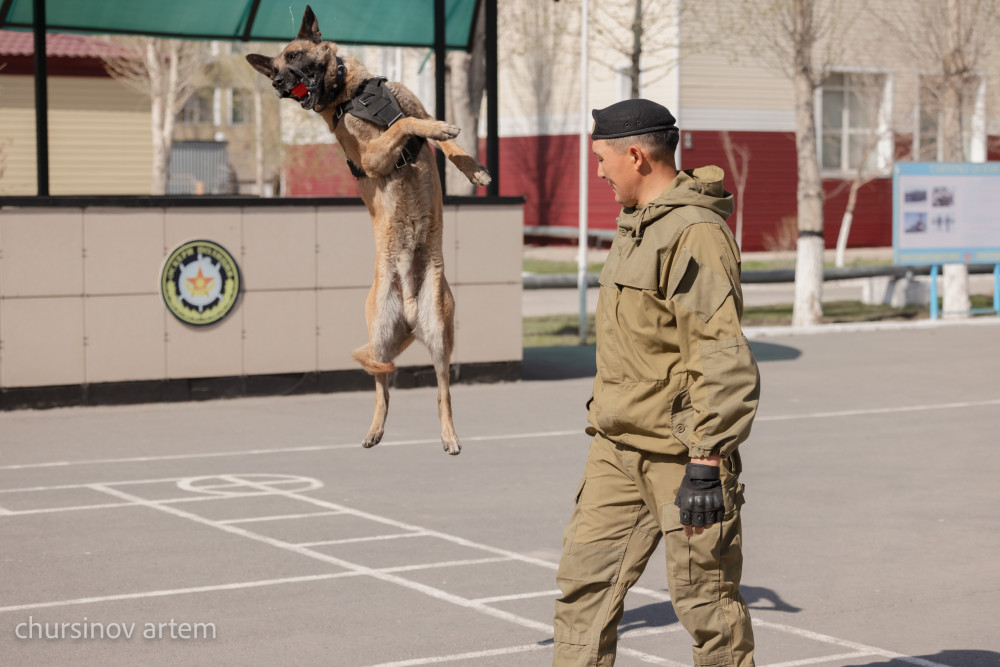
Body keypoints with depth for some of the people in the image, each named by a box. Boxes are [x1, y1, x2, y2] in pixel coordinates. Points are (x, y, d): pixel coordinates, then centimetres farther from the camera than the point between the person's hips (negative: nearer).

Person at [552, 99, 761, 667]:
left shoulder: (696, 234, -17)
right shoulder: (640, 225, 15)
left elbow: (723, 358, -23)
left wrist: (706, 461, -26)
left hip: (681, 450, -9)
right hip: (619, 448, 9)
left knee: (706, 597, 1)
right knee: (586, 580, 6)